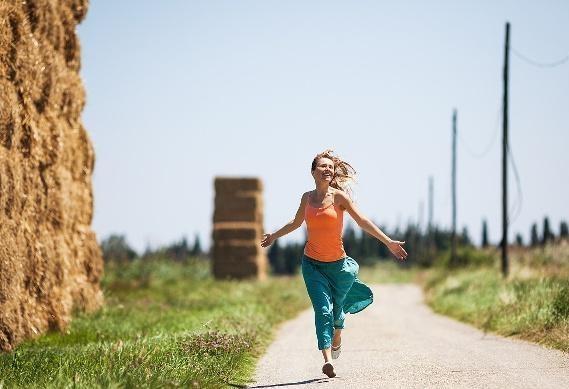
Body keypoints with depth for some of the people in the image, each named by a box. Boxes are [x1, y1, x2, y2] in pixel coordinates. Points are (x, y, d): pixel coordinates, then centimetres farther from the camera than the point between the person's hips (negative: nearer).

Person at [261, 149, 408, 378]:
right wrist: (274, 236, 33)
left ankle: (337, 338, 49)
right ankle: (328, 360, -23)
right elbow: (296, 223, 22)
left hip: (337, 264, -1)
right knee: (323, 309, -14)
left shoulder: (338, 196, -9)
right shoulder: (307, 198, 2)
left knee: (337, 308, 14)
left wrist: (388, 242, -16)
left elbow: (362, 221, -10)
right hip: (312, 264, 1)